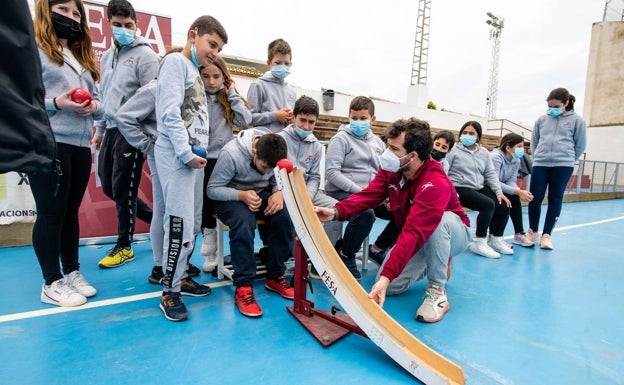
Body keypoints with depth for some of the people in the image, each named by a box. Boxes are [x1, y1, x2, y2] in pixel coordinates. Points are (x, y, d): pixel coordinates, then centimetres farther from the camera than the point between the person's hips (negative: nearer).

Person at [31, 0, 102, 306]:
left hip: (80, 146, 6)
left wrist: (94, 106, -5)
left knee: (71, 212, 12)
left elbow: (98, 102, 16)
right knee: (51, 213, -1)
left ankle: (72, 272, 22)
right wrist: (56, 103, -19)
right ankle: (52, 283, 11)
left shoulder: (83, 58, 22)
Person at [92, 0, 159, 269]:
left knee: (123, 188, -3)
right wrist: (99, 129, 20)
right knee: (108, 186, 11)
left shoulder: (144, 54, -4)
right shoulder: (107, 56, 19)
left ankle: (124, 246, 12)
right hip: (110, 130, 8)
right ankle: (153, 217, 27)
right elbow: (104, 95, 23)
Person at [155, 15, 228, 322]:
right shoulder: (176, 61, -2)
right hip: (176, 155, -9)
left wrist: (197, 153, 8)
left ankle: (180, 276, 24)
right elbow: (170, 113, -15)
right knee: (180, 223, -9)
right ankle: (170, 292, 3)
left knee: (193, 223, 11)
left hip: (195, 155, 9)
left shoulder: (196, 72, 23)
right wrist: (186, 153, -17)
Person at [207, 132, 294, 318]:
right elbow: (212, 189, -18)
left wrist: (279, 193, -23)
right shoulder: (230, 154, -25)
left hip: (262, 194, 4)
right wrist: (242, 195, -34)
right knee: (243, 223, -36)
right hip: (232, 197, -4)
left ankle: (275, 277, -8)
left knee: (284, 218, -25)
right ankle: (243, 287, -23)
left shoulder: (278, 153, -11)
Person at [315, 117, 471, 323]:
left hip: (452, 233, -6)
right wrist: (336, 211, -40)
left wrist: (387, 275, -52)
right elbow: (368, 195, -22)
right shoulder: (390, 169, -13)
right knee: (389, 287, -5)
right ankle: (433, 266, 19)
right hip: (421, 238, 7)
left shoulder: (436, 184, -37)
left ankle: (438, 291, -14)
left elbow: (413, 234, -46)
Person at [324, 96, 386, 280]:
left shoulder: (377, 142, 16)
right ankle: (345, 256, -8)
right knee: (366, 213, -35)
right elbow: (332, 172, -13)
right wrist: (358, 190, -20)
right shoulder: (341, 139, -2)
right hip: (341, 192, -6)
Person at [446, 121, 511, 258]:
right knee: (488, 205, -27)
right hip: (460, 188, -7)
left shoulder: (484, 152, 15)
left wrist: (499, 192, 0)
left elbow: (491, 174, 12)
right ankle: (479, 243, -14)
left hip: (480, 188, 7)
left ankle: (495, 239, 14)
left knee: (504, 206, -9)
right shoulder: (454, 151, -4)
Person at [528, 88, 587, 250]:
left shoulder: (576, 120, 4)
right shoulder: (541, 119, 9)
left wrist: (568, 159, 9)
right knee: (534, 199, -2)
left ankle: (546, 235, 10)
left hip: (563, 166, -1)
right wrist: (538, 157, 11)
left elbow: (580, 145, 9)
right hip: (540, 164, 2)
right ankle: (533, 231, 16)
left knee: (555, 200, 2)